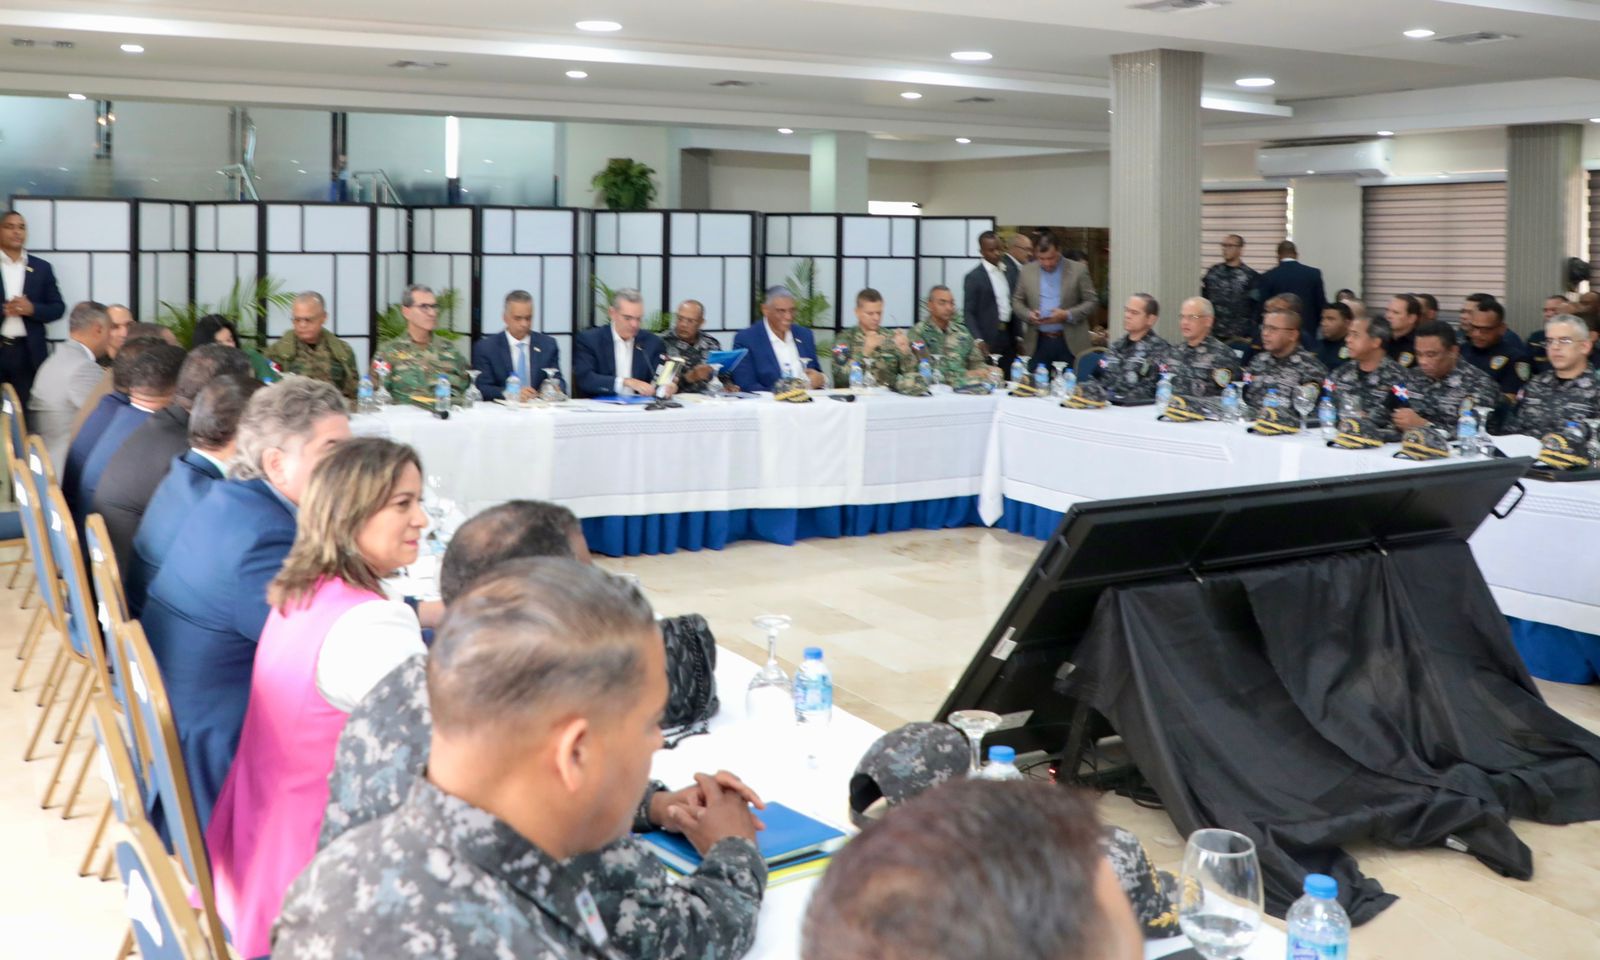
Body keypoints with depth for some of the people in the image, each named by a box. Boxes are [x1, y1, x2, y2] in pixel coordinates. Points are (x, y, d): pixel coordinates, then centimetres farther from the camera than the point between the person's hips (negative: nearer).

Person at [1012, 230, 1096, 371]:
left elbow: (1092, 301, 0)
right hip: (1038, 343, 2)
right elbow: (1016, 301, 13)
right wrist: (1028, 314, -8)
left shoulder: (1078, 270, 0)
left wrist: (1067, 315, -14)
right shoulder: (1027, 272, 7)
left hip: (1070, 344, -2)